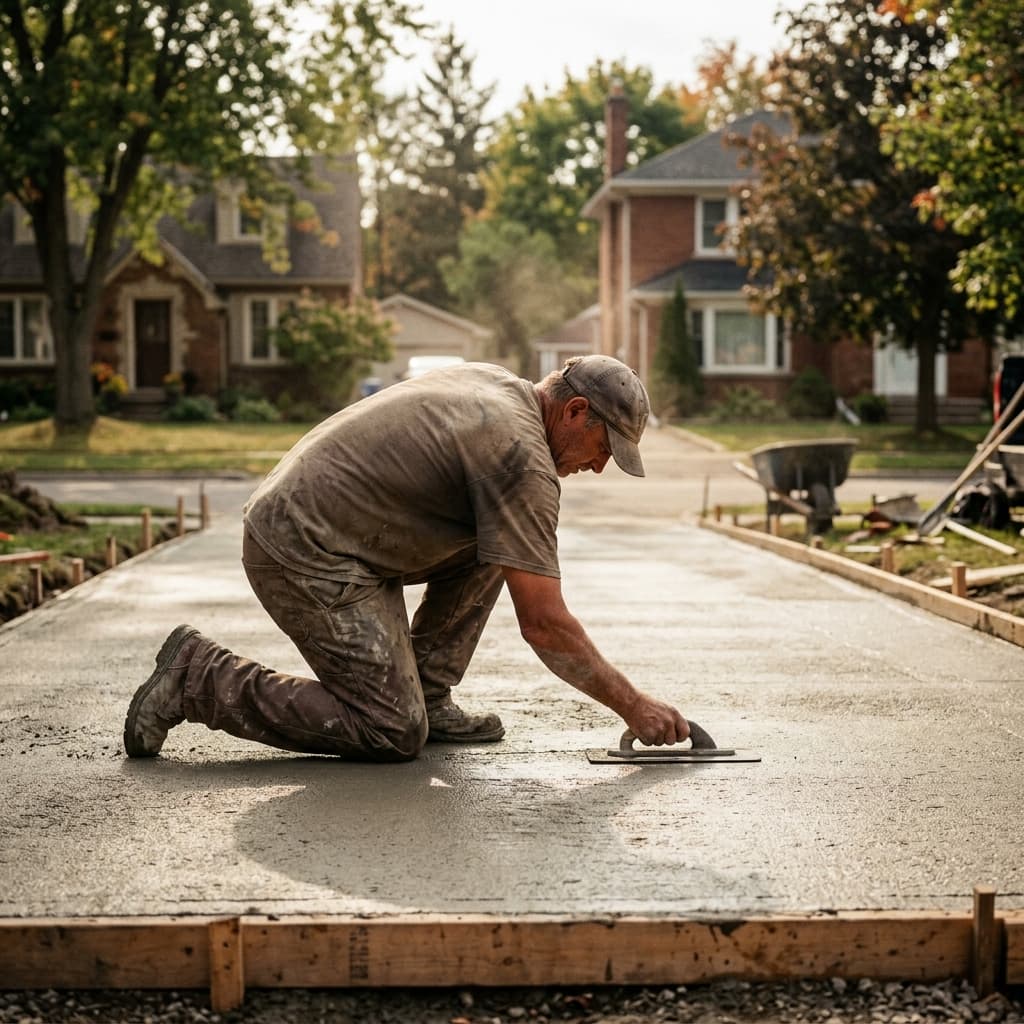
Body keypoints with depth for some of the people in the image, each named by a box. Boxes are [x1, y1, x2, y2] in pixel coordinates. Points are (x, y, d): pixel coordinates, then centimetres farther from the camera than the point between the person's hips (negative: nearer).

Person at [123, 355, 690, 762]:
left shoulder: (490, 381, 11)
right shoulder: (521, 455, -17)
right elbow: (543, 623, -19)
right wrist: (634, 706, -11)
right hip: (307, 557, -10)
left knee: (490, 548, 11)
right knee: (393, 735, -8)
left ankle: (426, 698, 12)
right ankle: (199, 677, -4)